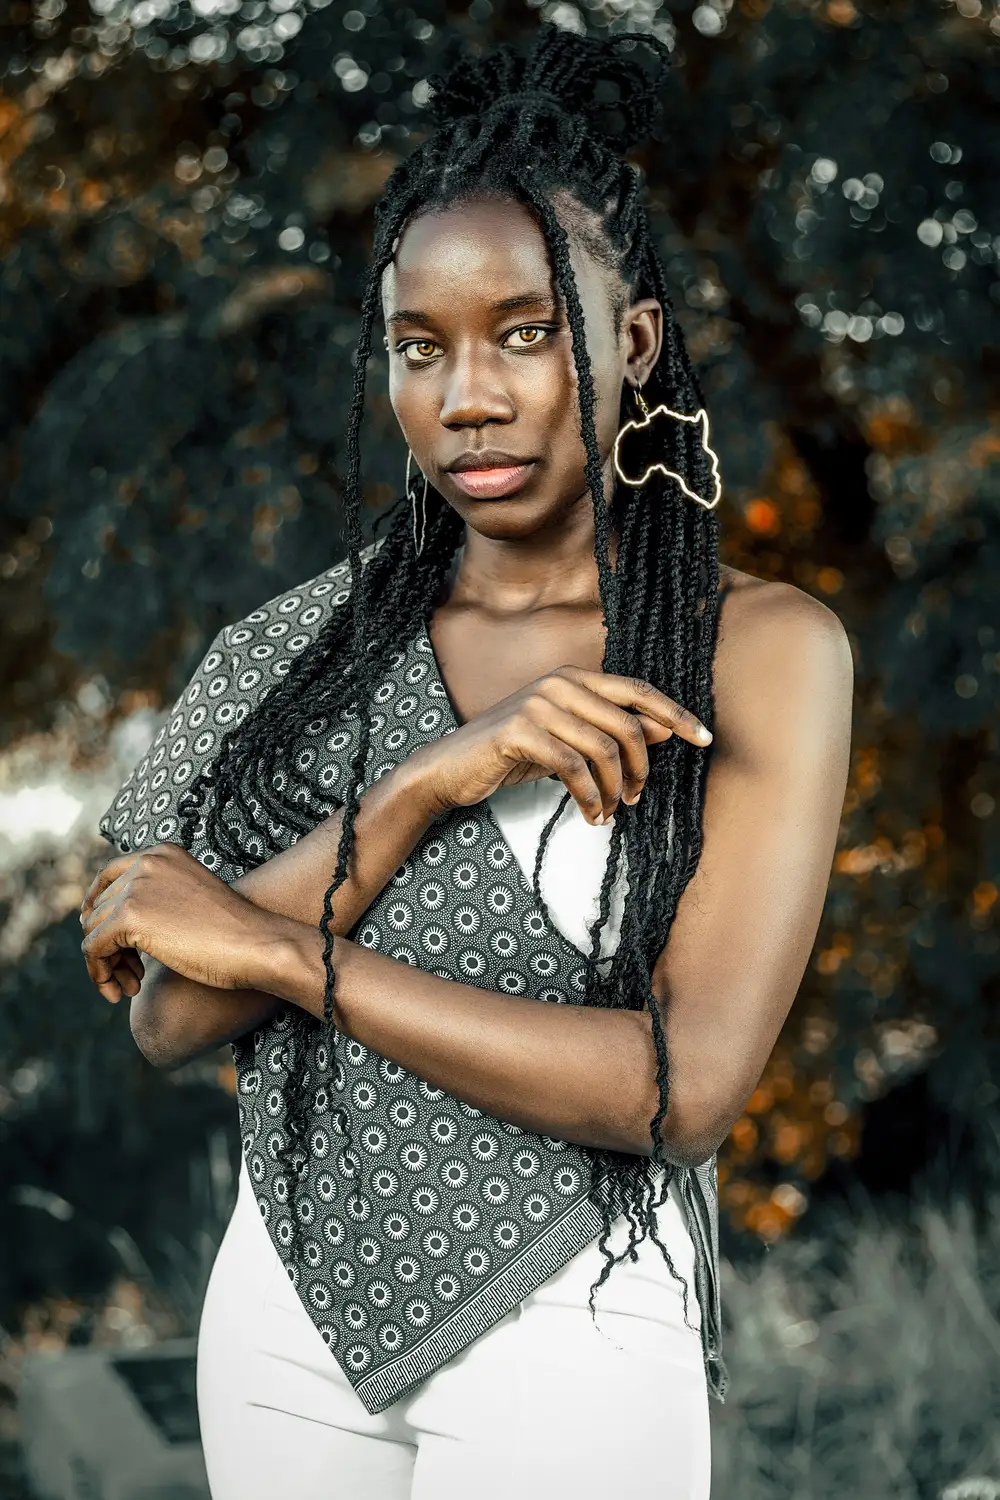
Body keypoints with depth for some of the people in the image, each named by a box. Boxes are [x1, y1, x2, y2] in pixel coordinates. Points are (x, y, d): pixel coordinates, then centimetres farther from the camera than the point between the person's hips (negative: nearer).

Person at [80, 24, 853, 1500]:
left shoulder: (762, 648, -9)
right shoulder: (317, 639, 2)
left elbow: (686, 1086, -19)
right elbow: (168, 1021, -6)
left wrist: (275, 944, -15)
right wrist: (428, 781, -20)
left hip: (567, 1336, -3)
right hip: (289, 1307, 4)